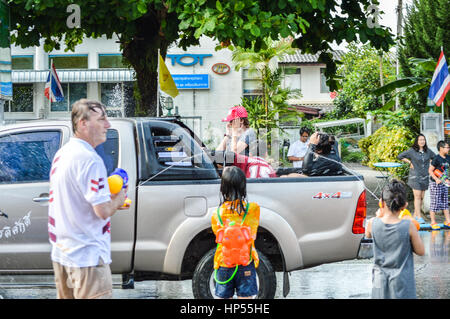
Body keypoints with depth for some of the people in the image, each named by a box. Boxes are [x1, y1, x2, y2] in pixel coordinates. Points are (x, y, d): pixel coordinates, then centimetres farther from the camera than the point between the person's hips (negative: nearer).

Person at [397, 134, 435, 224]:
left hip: (425, 177, 5)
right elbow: (400, 156, -2)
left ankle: (415, 215, 16)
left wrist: (429, 164, 10)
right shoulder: (412, 151, -5)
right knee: (417, 196, -10)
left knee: (421, 197, 6)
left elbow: (435, 157, 24)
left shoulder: (428, 151, 6)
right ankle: (419, 217, -11)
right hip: (415, 176, -5)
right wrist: (410, 162, -5)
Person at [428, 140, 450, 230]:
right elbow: (430, 170, -15)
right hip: (435, 183, -7)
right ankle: (433, 223, 6)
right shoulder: (437, 159, -16)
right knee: (434, 203, -2)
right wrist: (436, 179, -26)